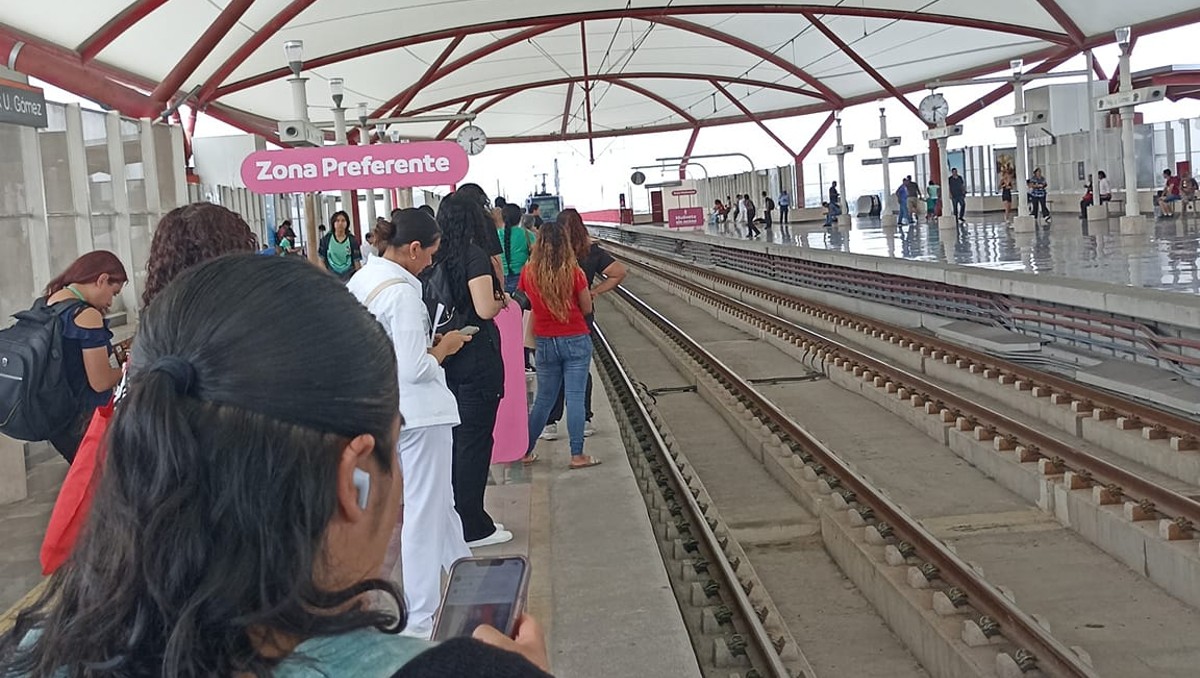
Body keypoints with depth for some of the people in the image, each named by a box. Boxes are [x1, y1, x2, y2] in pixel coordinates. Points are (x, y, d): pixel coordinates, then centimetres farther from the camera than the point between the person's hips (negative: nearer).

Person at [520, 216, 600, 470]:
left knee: (544, 399, 15)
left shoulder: (528, 273, -5)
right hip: (576, 341, -3)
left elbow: (529, 305, 5)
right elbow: (587, 309, -2)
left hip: (545, 342, 3)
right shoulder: (573, 272, -11)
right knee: (575, 397, 1)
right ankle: (577, 455, 2)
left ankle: (526, 451, 21)